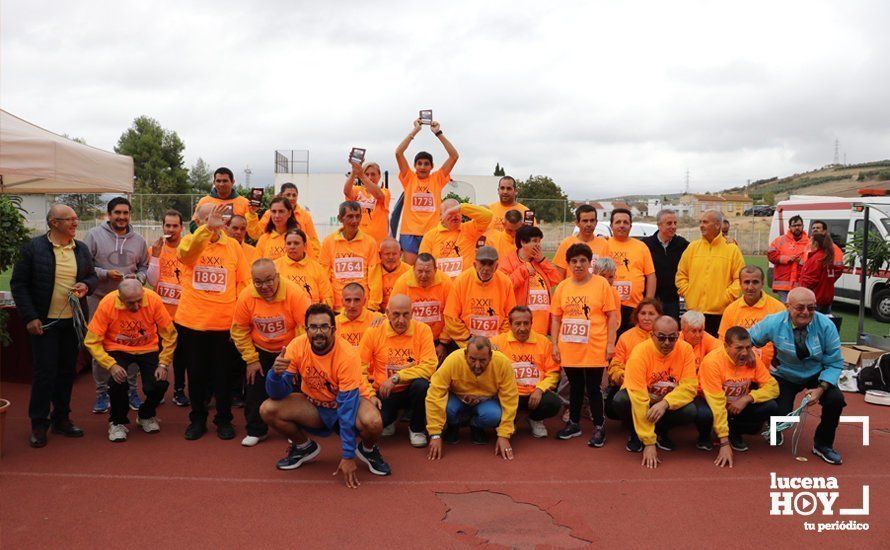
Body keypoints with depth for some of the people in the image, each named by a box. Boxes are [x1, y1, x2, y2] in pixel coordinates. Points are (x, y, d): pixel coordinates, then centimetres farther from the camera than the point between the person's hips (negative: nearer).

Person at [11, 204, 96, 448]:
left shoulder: (81, 249, 7)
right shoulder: (33, 248, -7)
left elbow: (93, 277, 17)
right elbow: (18, 284, -6)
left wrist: (86, 285, -7)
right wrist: (30, 317, -12)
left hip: (73, 320, 5)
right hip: (44, 322, -4)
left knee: (67, 371, 11)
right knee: (44, 372, -2)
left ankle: (61, 418, 24)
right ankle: (38, 424, 11)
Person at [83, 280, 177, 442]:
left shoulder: (153, 300, -22)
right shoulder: (107, 304, -23)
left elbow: (169, 334, -12)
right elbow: (92, 341, -17)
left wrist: (163, 364, -16)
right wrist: (111, 365, -28)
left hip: (148, 349, 1)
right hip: (118, 350, -1)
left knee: (159, 384, -19)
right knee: (118, 382, -27)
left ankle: (146, 416, 18)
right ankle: (117, 422, 4)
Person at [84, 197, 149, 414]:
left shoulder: (138, 240, 7)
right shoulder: (94, 235, -3)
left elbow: (145, 267, 13)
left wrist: (138, 277, -7)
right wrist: (105, 274, -17)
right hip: (100, 300, -2)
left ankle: (132, 390, 18)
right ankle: (102, 392, 17)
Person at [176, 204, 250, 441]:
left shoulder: (233, 245, 3)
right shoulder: (189, 241, 1)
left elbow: (243, 283, 3)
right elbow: (187, 251, -25)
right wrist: (208, 227, -40)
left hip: (225, 323, 0)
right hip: (192, 321, 0)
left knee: (224, 375, 8)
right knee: (196, 374, 11)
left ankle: (224, 420, 24)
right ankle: (197, 419, 27)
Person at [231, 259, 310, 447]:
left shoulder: (296, 294, -28)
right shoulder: (246, 296, -18)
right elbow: (239, 331, -9)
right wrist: (251, 359, -8)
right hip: (260, 352, 3)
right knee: (255, 390, 8)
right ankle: (256, 431, 25)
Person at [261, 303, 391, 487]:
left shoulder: (347, 355, -29)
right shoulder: (297, 347, -19)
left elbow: (347, 407, -28)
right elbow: (278, 394, -15)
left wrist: (348, 456, -28)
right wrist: (276, 373, -39)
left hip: (351, 401, -3)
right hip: (314, 406, 4)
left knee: (373, 422, -36)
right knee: (268, 410, -19)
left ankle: (368, 450, 3)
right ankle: (304, 447, 10)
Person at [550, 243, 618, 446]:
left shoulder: (601, 284, -4)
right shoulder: (562, 287, 6)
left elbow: (612, 316, -3)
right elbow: (556, 318, 11)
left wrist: (610, 344, -8)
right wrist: (555, 345, 6)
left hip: (594, 349, -3)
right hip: (569, 349, 4)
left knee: (593, 388, 4)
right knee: (575, 387, 16)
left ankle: (599, 427, 17)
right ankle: (574, 423, 29)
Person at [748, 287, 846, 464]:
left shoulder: (826, 325, -19)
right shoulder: (774, 323, -20)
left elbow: (834, 363, -13)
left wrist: (821, 388, -27)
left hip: (817, 375, 1)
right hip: (785, 376, -1)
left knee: (836, 399, -26)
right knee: (781, 416, -18)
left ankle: (823, 445, 2)